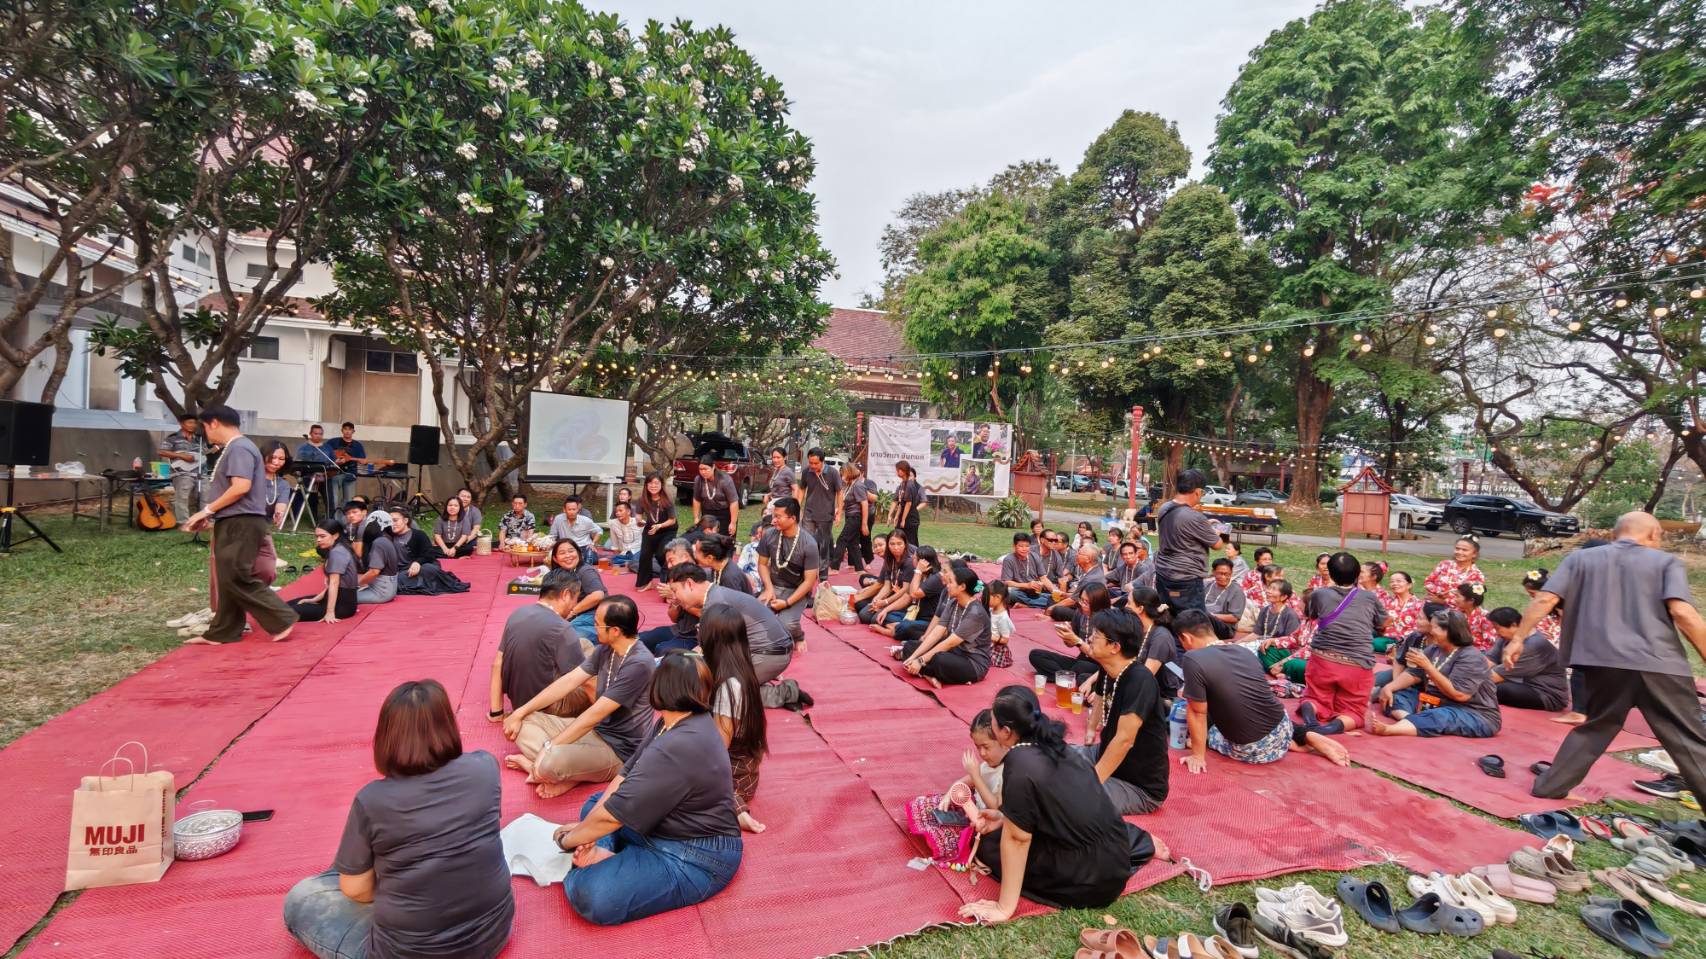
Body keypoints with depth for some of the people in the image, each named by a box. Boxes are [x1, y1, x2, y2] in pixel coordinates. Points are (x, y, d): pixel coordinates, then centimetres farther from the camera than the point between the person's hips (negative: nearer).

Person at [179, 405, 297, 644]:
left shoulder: (239, 447, -13)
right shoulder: (234, 448, 19)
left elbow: (241, 487, -23)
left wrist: (206, 510, -15)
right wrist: (210, 516, 12)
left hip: (242, 524, -10)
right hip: (233, 523, 10)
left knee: (237, 579, -9)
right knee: (227, 580, 12)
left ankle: (282, 620, -4)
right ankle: (223, 632, 18)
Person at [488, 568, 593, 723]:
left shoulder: (517, 614, -1)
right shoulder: (560, 629, -24)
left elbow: (497, 664, 5)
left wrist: (496, 711, 12)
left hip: (517, 701, 8)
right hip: (544, 708, -7)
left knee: (584, 645, 15)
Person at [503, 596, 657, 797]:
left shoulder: (638, 664, -27)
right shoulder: (606, 649, 0)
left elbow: (595, 713, -25)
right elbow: (568, 682, 4)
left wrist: (549, 747, -20)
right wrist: (519, 713, 2)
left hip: (619, 750, -9)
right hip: (595, 729, 9)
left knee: (550, 761, -33)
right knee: (524, 722, 2)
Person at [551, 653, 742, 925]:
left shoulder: (677, 749, -29)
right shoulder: (673, 721, 2)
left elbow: (613, 815, -22)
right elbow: (628, 773, 5)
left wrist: (569, 839, -5)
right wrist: (586, 831, -2)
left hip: (696, 857, -10)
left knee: (593, 896, -29)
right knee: (594, 804, 20)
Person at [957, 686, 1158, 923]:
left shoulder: (1020, 764, -24)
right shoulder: (1053, 745, 0)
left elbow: (1017, 839, -20)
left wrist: (1005, 908, -13)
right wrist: (1006, 817, 9)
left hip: (1089, 878, -7)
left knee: (988, 847, 3)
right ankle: (1140, 842, 23)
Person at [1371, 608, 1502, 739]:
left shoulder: (1471, 658, -17)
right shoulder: (1434, 649, 7)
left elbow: (1458, 694, -27)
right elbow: (1413, 674, 6)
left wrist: (1427, 666, -29)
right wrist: (1388, 687, -10)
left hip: (1475, 716, -8)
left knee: (1439, 718, -39)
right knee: (1394, 695, -6)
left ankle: (1388, 729, -60)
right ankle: (1415, 721, -38)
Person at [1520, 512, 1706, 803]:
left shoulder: (1581, 558, 12)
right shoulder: (1666, 561, 9)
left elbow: (1545, 600, 1)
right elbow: (1682, 612, -8)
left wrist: (1518, 639, 7)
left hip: (1604, 662, 2)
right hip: (1661, 665, -2)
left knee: (1594, 729, 19)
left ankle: (1550, 786, 22)